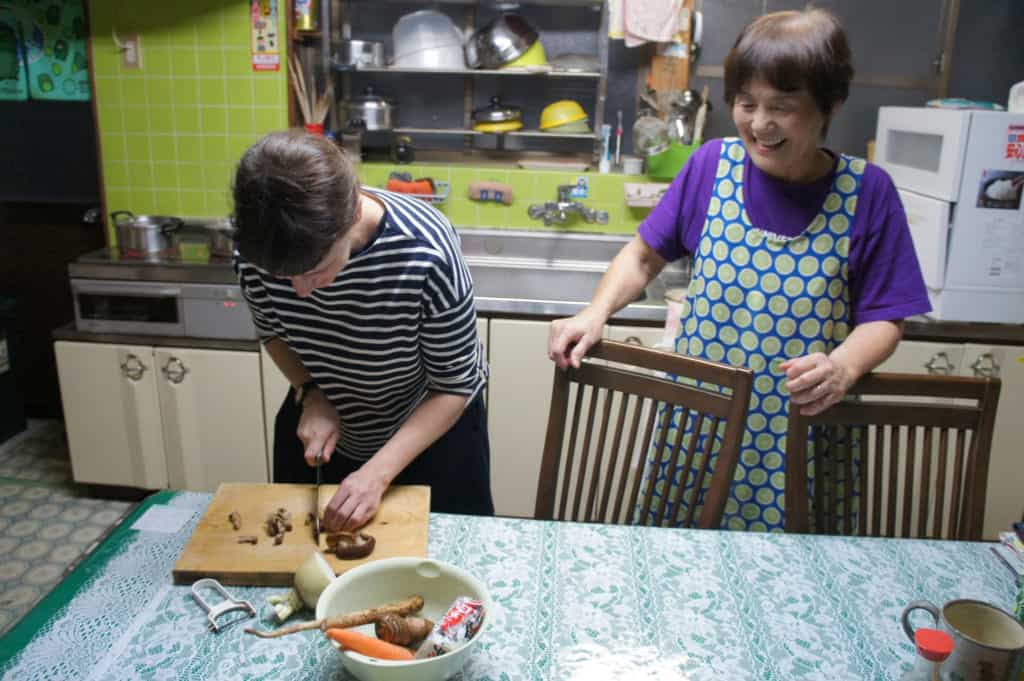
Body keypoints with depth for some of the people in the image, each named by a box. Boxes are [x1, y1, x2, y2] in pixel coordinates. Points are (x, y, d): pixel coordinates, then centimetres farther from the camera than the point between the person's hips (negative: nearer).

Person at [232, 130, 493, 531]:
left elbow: (454, 387, -24)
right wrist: (311, 394, -20)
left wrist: (378, 472, -30)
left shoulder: (426, 253, -37)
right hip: (324, 423, 3)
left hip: (430, 425, -3)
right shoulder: (259, 245, -25)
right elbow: (273, 332, -3)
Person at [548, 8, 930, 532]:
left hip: (802, 439, -1)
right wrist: (595, 314, -12)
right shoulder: (713, 165, -5)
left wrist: (842, 368, -23)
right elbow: (644, 255, 5)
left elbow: (883, 317, -3)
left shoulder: (867, 192, -8)